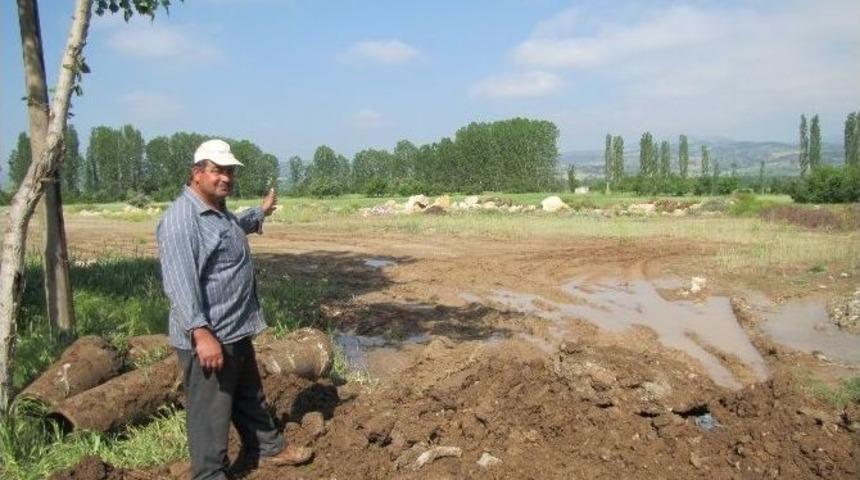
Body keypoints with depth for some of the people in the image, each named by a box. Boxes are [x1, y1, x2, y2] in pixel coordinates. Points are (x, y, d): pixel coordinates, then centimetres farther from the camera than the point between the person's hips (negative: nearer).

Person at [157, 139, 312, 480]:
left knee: (250, 398, 25)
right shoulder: (181, 219, -22)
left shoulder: (219, 210, 11)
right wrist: (202, 333, -33)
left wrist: (260, 213, 51)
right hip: (207, 338, -10)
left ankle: (269, 448, 42)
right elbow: (179, 283, -28)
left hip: (236, 330, 10)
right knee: (210, 413, 3)